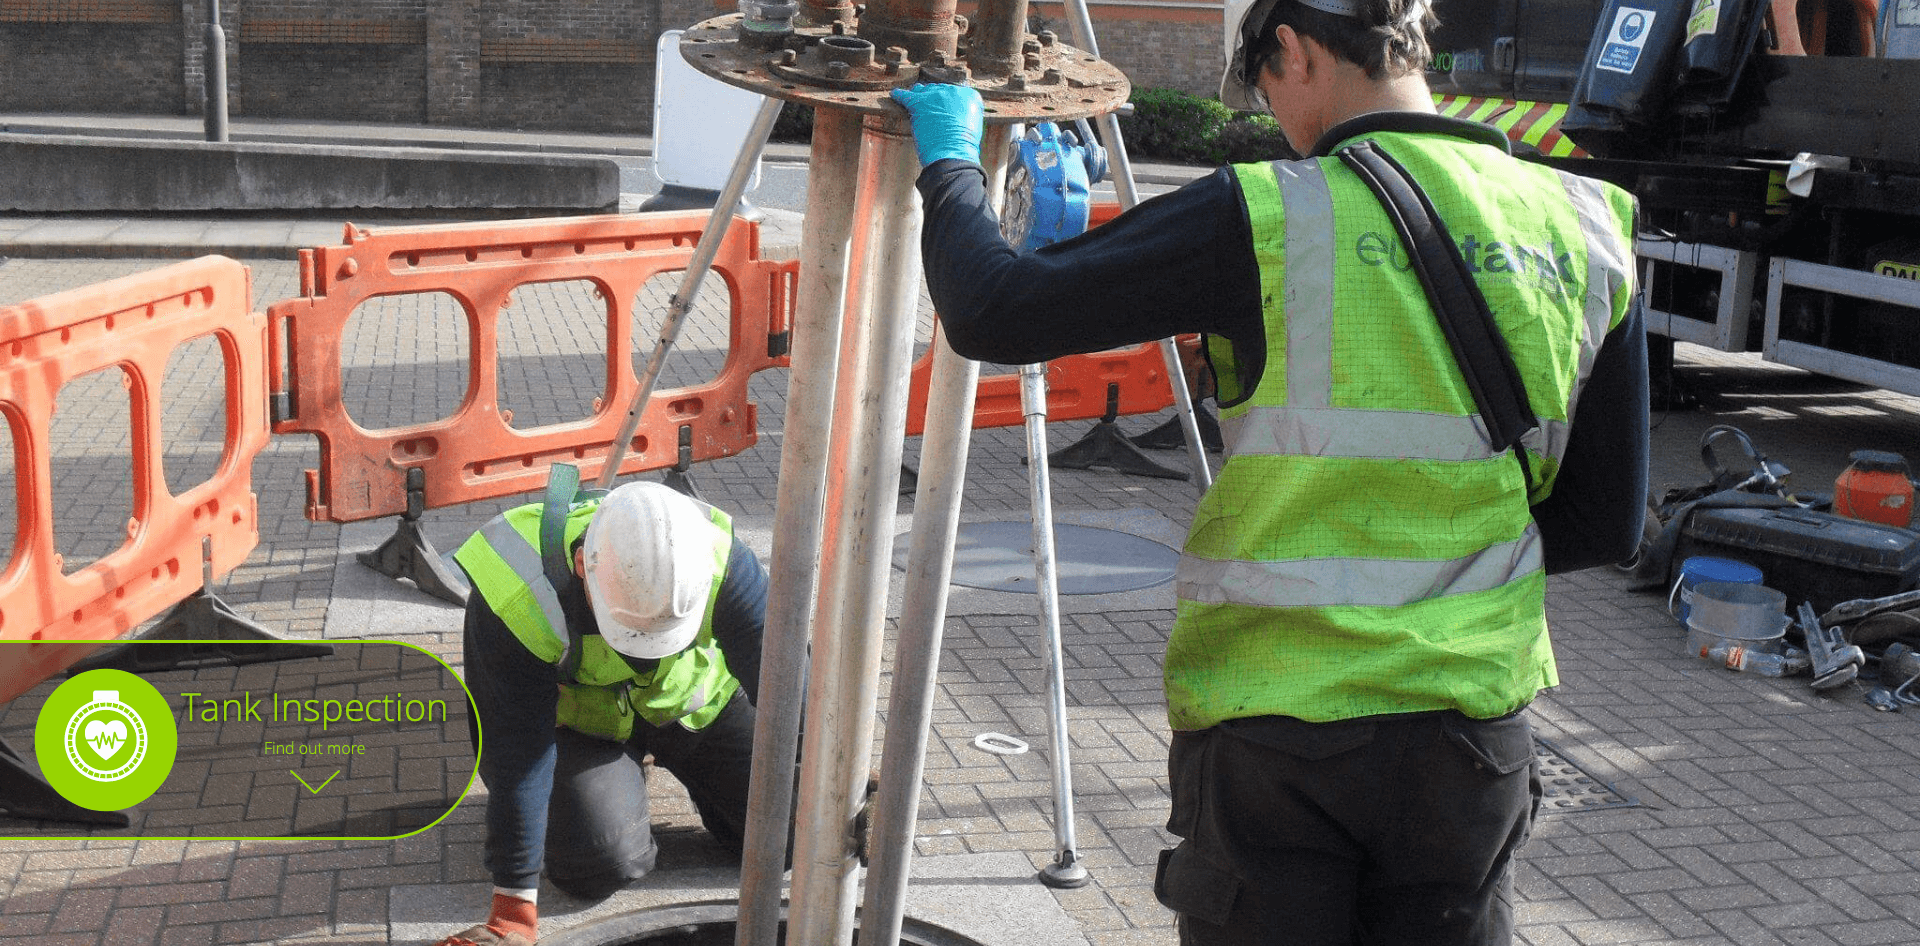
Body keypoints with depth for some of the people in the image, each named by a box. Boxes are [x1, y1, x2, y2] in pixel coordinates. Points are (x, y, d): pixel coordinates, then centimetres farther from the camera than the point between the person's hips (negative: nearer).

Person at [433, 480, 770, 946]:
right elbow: (516, 759, -33)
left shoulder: (723, 561, -33)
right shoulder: (516, 599, -38)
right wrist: (515, 909, -30)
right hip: (575, 715, -2)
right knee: (599, 866, -23)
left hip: (695, 696, 2)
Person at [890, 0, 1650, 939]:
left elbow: (994, 316, -11)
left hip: (1277, 732, -4)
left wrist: (949, 162, 7)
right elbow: (1606, 524, 7)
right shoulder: (1584, 232, 1)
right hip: (1473, 733, 4)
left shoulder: (1268, 217, -14)